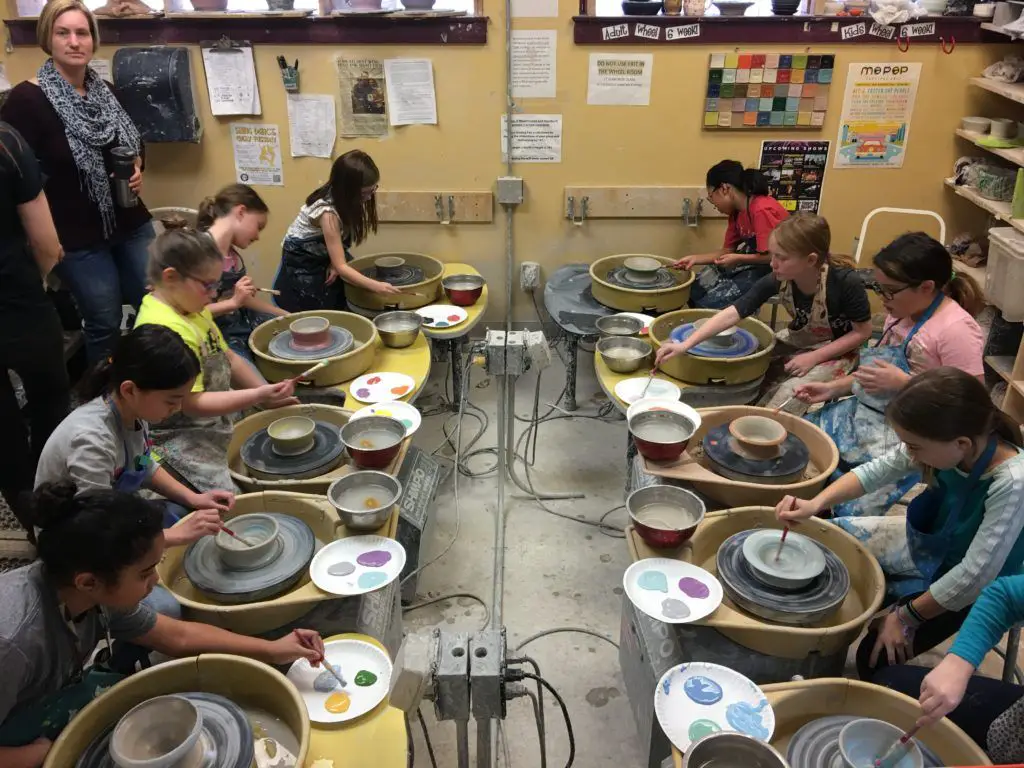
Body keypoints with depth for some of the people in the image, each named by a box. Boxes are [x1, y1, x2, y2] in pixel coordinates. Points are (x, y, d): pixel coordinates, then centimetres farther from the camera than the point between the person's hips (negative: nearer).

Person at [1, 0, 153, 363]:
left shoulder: (105, 92, 6)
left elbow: (134, 144, 20)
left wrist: (138, 169, -3)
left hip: (132, 224, 6)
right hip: (78, 238, -6)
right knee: (105, 324, 5)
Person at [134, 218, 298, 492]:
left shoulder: (192, 306, 3)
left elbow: (227, 358, 11)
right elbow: (193, 404, -27)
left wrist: (267, 394, 0)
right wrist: (259, 396, -29)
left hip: (217, 414, 10)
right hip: (180, 436, -10)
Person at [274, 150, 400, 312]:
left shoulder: (343, 200, -14)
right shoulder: (327, 212, -34)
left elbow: (338, 244, -1)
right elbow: (341, 267, -36)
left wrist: (335, 262, -20)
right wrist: (376, 286, -45)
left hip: (323, 258, 7)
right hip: (301, 268, -7)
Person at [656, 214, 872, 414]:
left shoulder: (845, 282, -30)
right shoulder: (777, 280, -20)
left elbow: (862, 332, -17)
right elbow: (733, 313, -23)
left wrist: (814, 357, -24)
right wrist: (685, 345, -33)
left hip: (836, 352, -5)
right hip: (798, 342, 5)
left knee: (786, 399, -26)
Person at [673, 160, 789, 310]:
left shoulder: (762, 211, -24)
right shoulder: (736, 212, 6)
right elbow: (728, 251, 9)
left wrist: (738, 259, -22)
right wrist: (695, 258, -1)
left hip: (770, 270, -9)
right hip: (751, 262, 9)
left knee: (709, 305, -17)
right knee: (693, 289, 3)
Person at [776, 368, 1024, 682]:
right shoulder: (949, 444, -22)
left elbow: (974, 575, -32)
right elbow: (878, 470, -9)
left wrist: (906, 616, -21)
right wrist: (816, 503, -22)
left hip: (963, 589, -6)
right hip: (927, 540, 6)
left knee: (876, 658, -14)